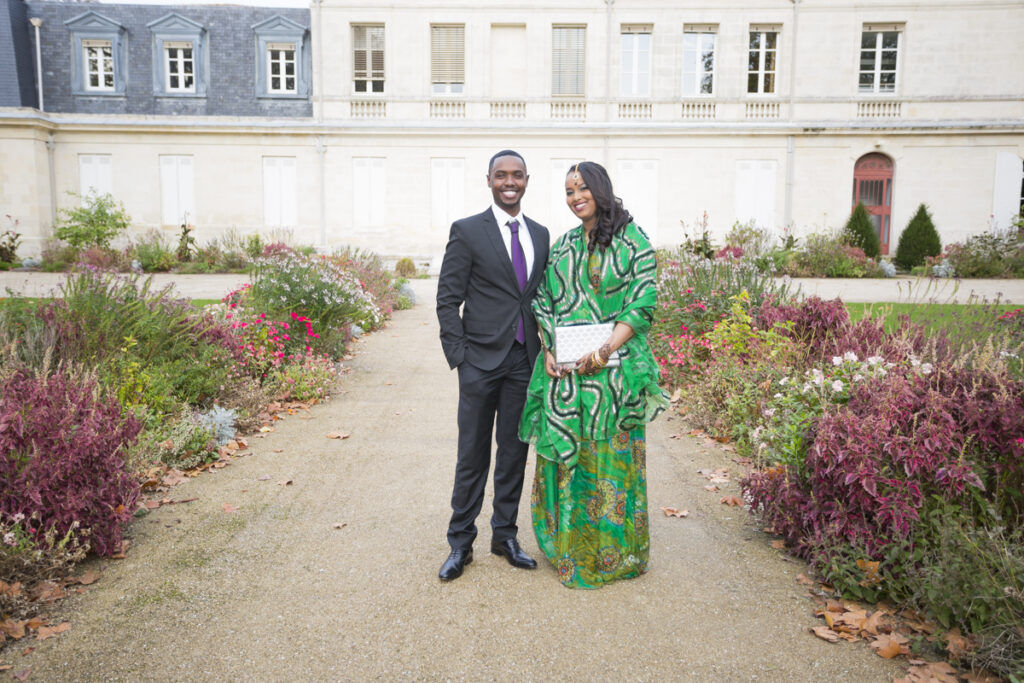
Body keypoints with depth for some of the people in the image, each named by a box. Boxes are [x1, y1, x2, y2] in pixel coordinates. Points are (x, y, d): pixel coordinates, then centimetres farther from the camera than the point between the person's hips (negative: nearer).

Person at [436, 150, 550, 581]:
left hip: (524, 361, 4)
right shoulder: (467, 231, -2)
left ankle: (505, 535, 27)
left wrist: (545, 349, 6)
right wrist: (459, 357, -10)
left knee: (514, 452, 12)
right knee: (472, 456, 3)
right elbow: (448, 300, -4)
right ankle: (461, 543, 18)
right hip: (482, 360, -4)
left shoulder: (540, 234, 12)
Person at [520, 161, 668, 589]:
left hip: (612, 370, -4)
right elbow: (544, 303, 12)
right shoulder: (562, 246, 14)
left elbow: (642, 305, -9)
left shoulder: (632, 241, -1)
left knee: (609, 457, 2)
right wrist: (548, 349, -3)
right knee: (565, 454, 8)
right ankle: (569, 548, 24)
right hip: (563, 371, 4)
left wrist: (604, 351, -18)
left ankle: (612, 554, 19)